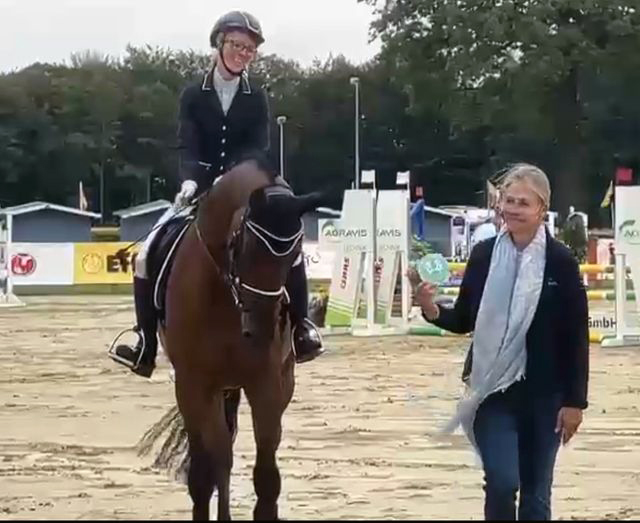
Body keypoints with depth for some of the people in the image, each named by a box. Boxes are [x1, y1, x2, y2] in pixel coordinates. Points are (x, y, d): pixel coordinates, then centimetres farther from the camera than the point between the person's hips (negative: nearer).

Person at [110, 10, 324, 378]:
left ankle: (301, 328, -10)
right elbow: (187, 146, -8)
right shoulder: (193, 96, 2)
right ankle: (146, 344, -8)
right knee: (149, 254, -16)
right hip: (201, 192, 1)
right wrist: (190, 181, -28)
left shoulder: (258, 99, 2)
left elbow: (259, 149, -8)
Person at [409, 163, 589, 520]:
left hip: (544, 393, -1)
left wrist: (575, 400, -7)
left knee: (537, 493, 9)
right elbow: (464, 320, 6)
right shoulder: (484, 255, -2)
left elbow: (577, 337, -5)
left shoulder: (561, 261, -8)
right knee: (501, 483, -11)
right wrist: (432, 310, -15)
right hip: (493, 388, 1)